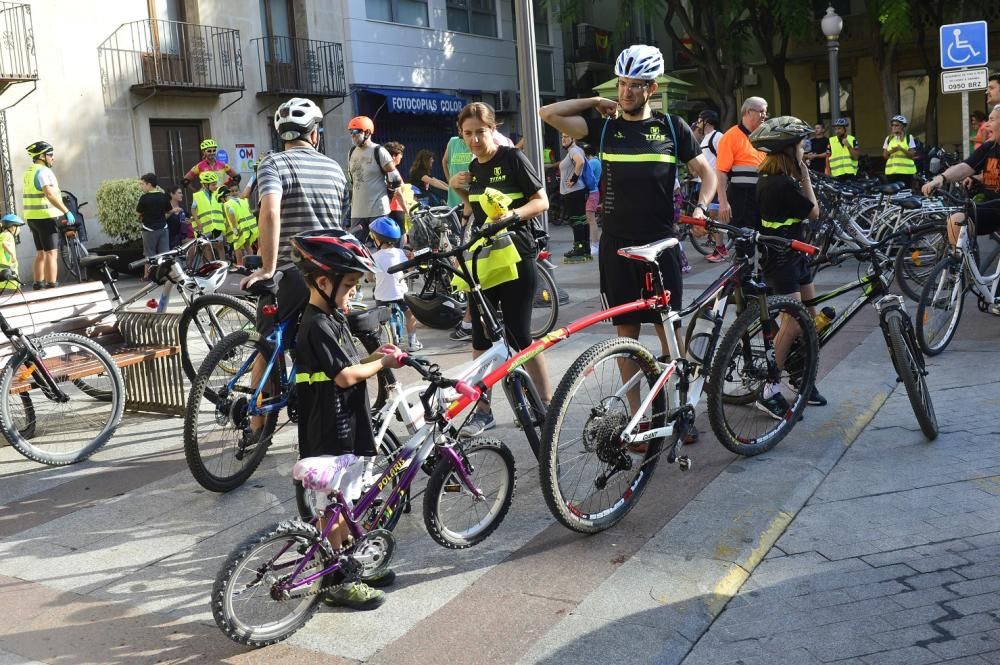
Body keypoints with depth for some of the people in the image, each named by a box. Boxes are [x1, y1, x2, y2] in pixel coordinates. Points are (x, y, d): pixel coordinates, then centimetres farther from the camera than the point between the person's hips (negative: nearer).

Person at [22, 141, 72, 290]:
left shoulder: (29, 172, 16)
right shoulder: (43, 171, -14)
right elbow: (50, 195, -27)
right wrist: (67, 212, -29)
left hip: (33, 218, 9)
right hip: (46, 217, -9)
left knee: (40, 253, 16)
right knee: (51, 253, -8)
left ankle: (38, 284, 20)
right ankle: (51, 286, -10)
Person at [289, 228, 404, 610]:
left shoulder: (332, 318, 13)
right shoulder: (317, 326, -20)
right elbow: (345, 376, -23)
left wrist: (375, 357, 5)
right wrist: (382, 364, -11)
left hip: (348, 429, 10)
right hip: (331, 434, -10)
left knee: (346, 502, 20)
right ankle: (337, 583, 11)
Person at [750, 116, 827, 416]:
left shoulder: (767, 177, 8)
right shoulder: (784, 183, -21)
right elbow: (814, 212, -9)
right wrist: (805, 175, -5)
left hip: (793, 254, 11)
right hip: (781, 258, -11)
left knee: (811, 318, 13)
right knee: (794, 322, -14)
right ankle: (769, 392, -10)